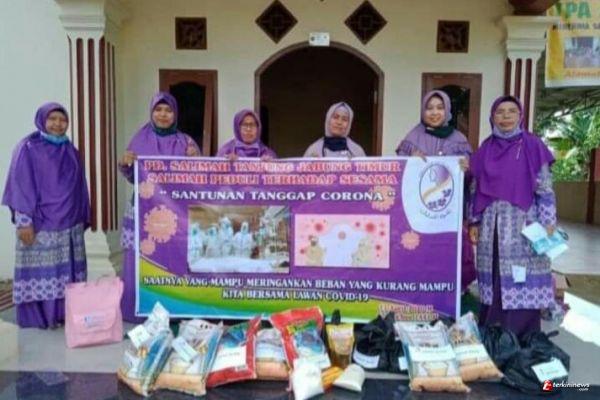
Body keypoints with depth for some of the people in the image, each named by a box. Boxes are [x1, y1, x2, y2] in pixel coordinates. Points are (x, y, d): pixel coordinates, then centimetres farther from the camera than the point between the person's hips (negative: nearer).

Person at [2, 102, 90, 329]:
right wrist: (24, 221, -14)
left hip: (69, 224, 5)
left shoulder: (71, 152, 14)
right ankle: (39, 316, 8)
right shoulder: (28, 149, -2)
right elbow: (21, 186, -7)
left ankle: (66, 313, 16)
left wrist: (83, 219, 14)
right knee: (40, 270, -3)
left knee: (68, 271, 6)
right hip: (40, 224, -5)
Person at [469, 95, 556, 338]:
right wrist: (474, 222, 8)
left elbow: (545, 188, -2)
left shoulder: (533, 146, 0)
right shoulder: (485, 149, 10)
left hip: (523, 224, -3)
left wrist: (547, 223, -7)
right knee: (493, 280, 6)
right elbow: (475, 188, 12)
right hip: (492, 225, 3)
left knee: (522, 283, -2)